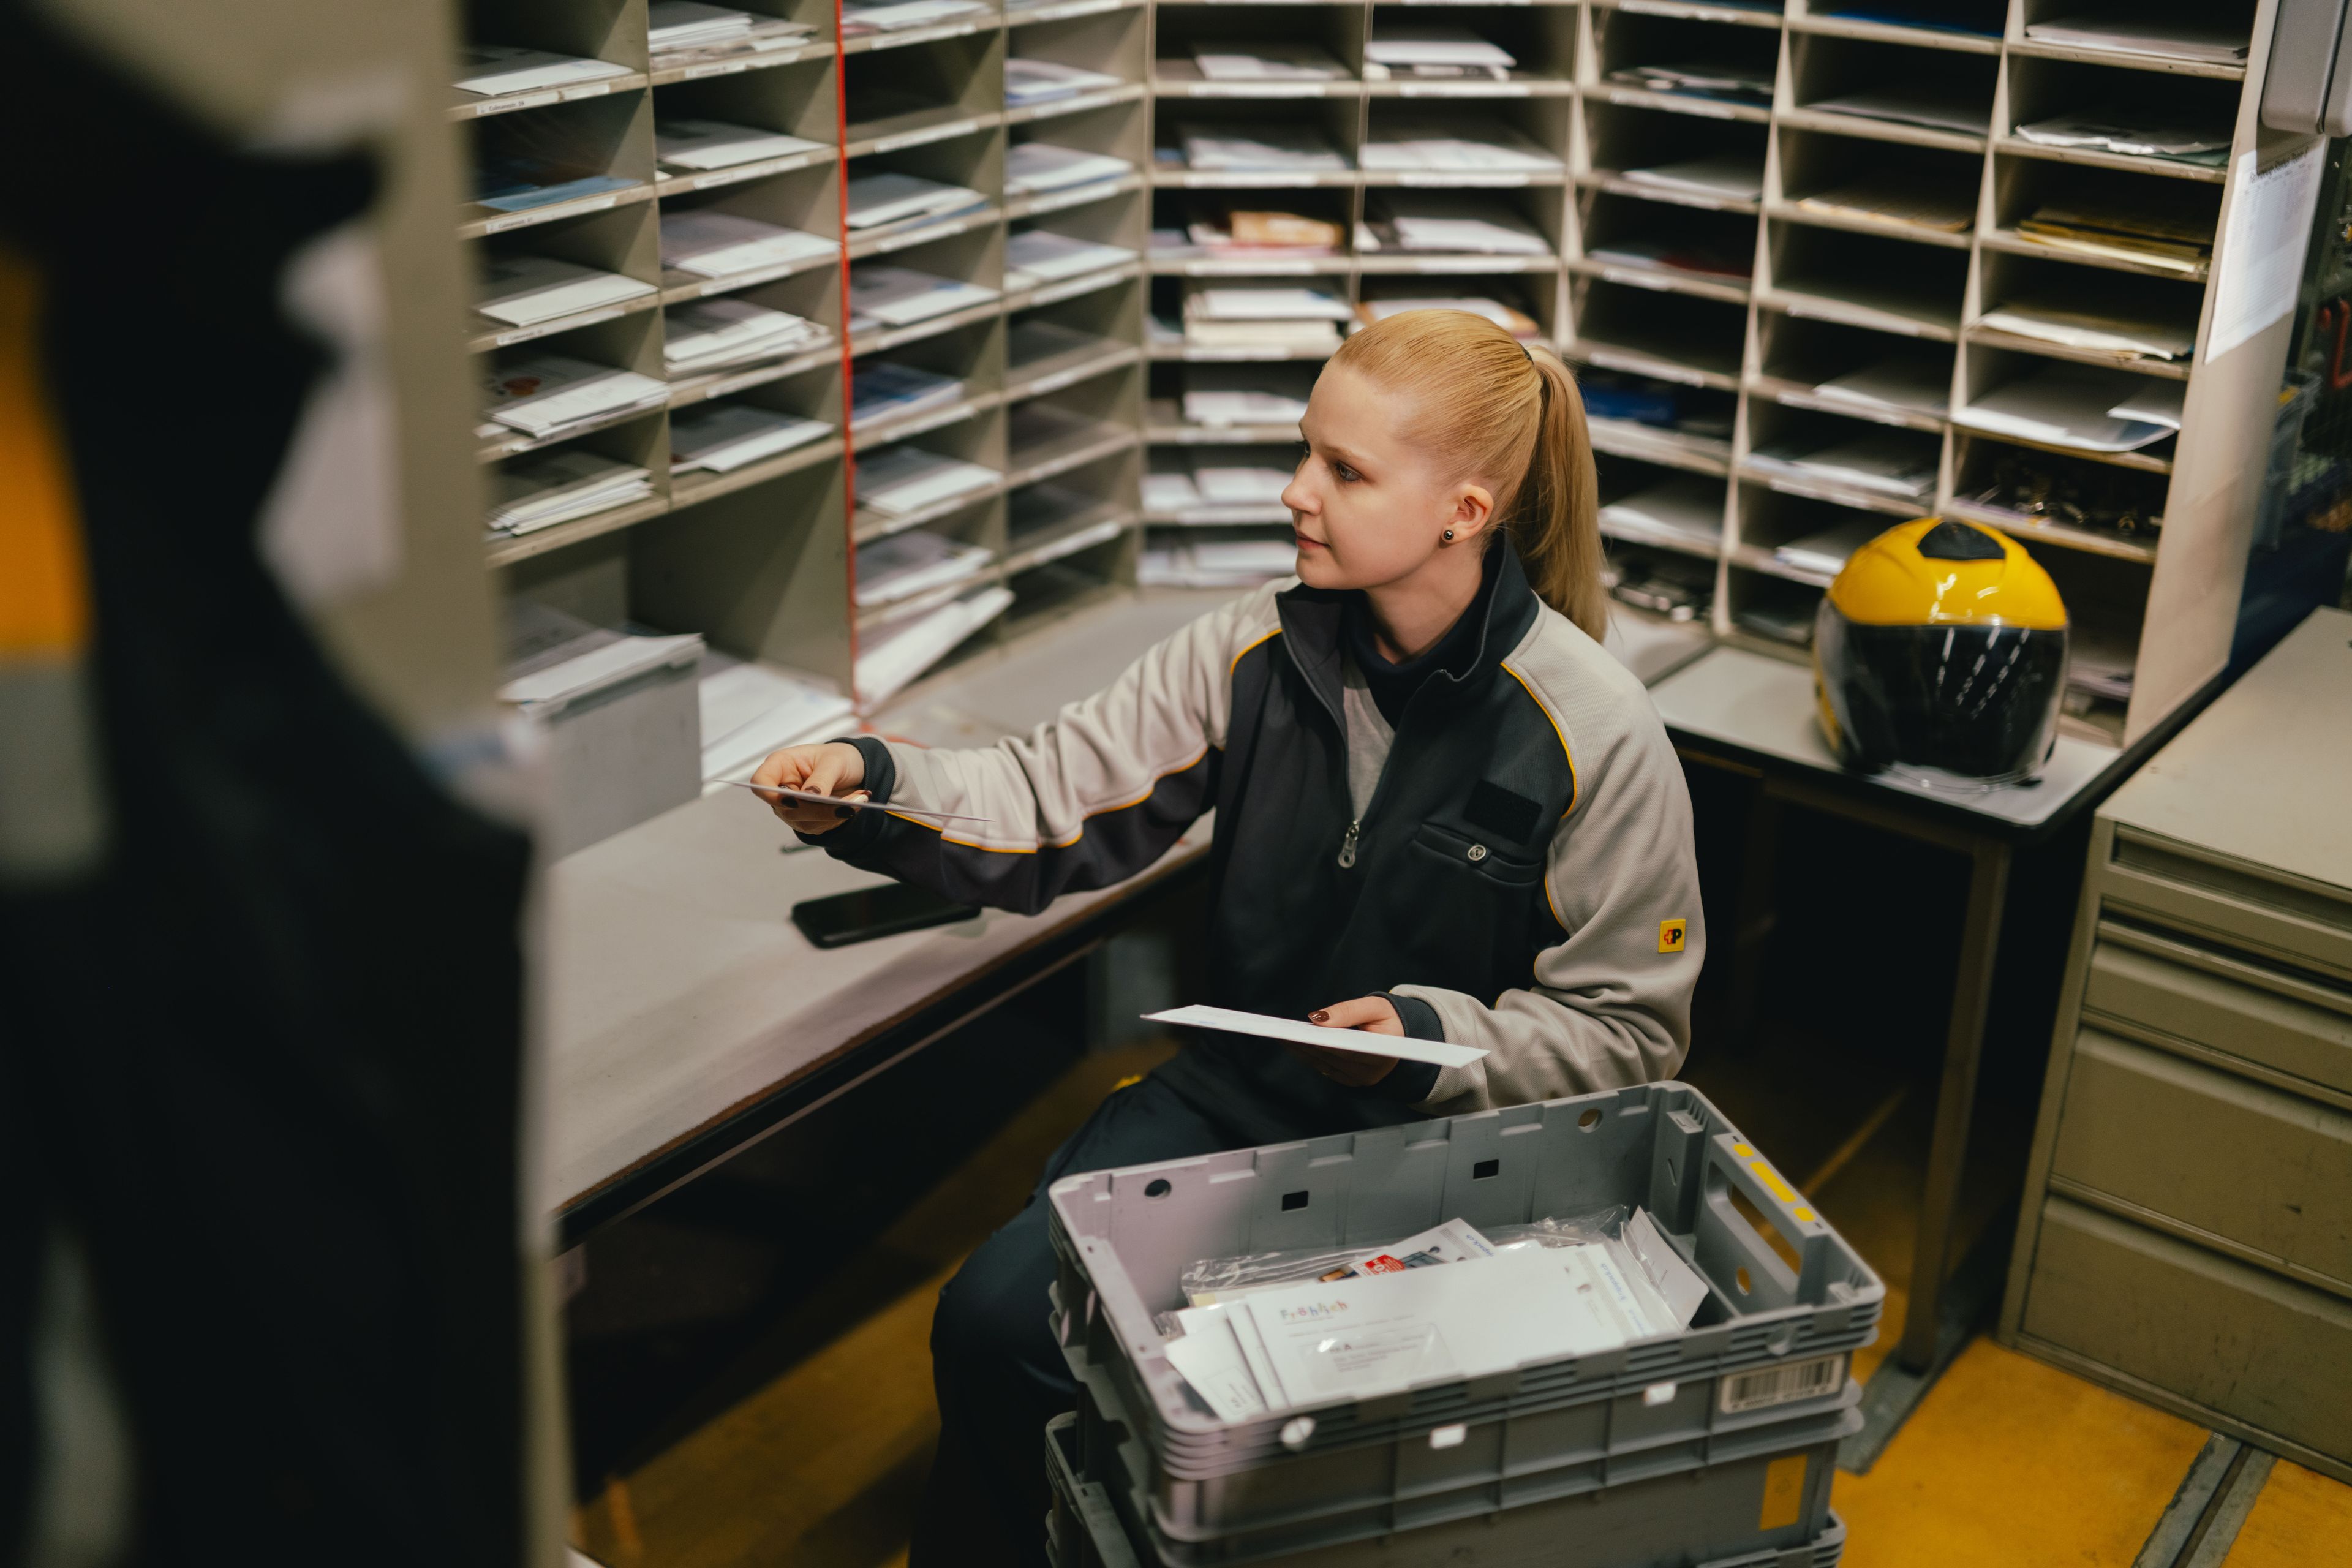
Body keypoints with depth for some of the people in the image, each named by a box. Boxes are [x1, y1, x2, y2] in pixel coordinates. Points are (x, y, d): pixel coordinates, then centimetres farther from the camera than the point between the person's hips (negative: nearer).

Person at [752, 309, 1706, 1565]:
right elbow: (1056, 804, -3)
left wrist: (1433, 1037, -23)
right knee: (995, 1319, -13)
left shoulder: (1597, 732, -15)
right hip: (1236, 1091, 4)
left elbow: (1627, 1030, -8)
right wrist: (873, 789, -20)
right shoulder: (1259, 649, -2)